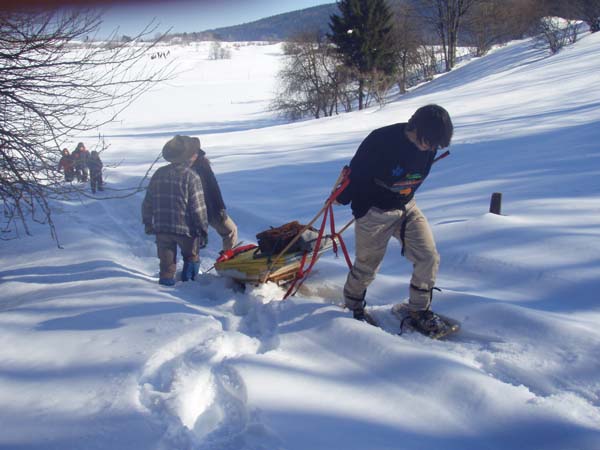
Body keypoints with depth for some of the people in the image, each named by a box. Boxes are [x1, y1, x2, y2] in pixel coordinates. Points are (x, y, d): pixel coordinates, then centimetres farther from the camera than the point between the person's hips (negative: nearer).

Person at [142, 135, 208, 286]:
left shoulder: (159, 174, 5)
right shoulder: (191, 177, -12)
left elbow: (148, 202, 9)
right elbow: (198, 206, -13)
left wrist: (148, 223, 18)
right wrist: (203, 229, -4)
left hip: (161, 227, 4)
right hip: (185, 228, -4)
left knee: (167, 261, 13)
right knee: (191, 257, 19)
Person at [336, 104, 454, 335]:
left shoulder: (428, 144, -10)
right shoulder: (381, 141, -30)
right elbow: (357, 172, -16)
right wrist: (343, 198, -4)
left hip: (407, 207, 6)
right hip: (374, 212, -5)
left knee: (429, 258, -2)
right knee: (367, 266, 8)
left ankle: (419, 310, 18)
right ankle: (354, 305, 36)